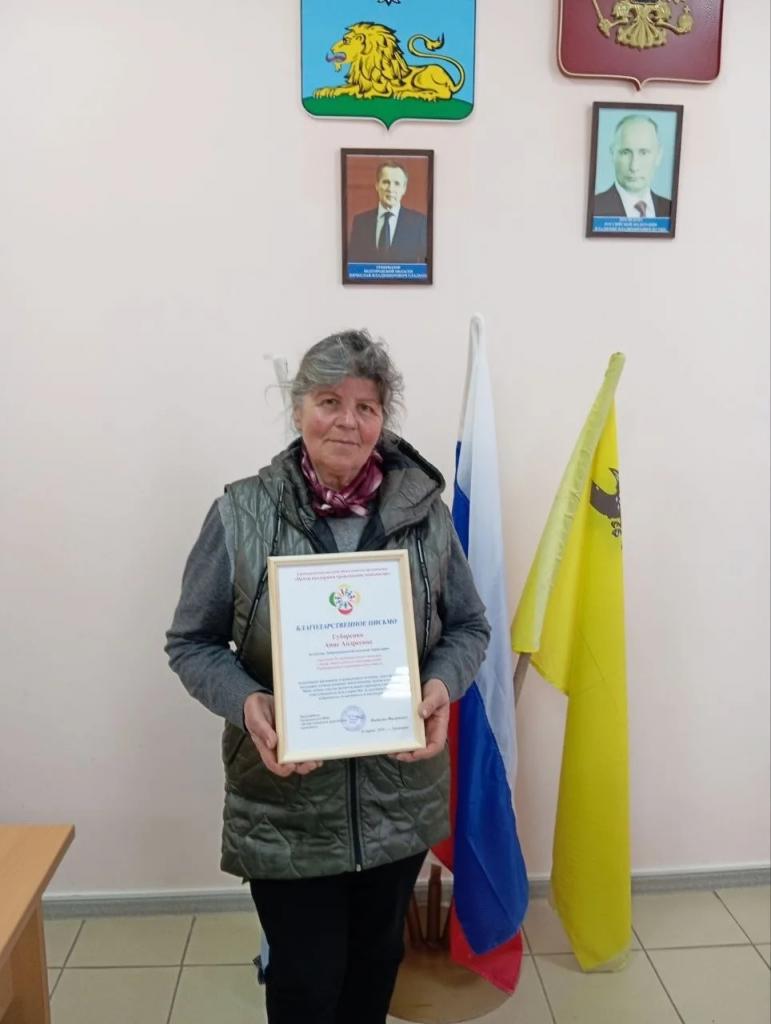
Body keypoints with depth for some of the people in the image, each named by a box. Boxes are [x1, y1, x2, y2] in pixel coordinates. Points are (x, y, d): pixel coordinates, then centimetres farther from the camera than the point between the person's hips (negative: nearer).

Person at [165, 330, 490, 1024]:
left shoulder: (425, 509, -4)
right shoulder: (241, 513, -9)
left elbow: (469, 626, 5)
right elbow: (192, 642, -2)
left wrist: (443, 686, -16)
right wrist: (247, 702, -21)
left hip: (401, 797, 3)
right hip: (285, 805, -2)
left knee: (378, 955, 23)